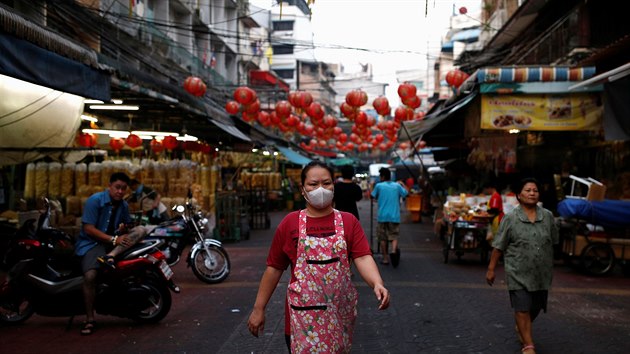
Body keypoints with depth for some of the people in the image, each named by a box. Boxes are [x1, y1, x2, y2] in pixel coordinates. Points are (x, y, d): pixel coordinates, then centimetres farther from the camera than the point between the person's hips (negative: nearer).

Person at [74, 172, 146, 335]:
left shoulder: (123, 205, 9)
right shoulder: (95, 200, -10)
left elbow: (126, 224, 22)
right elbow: (88, 229, -16)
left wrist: (123, 228, -5)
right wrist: (113, 239, -22)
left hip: (113, 240, 6)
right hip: (91, 242, -6)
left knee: (140, 230, -15)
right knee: (90, 275, -31)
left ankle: (110, 256, -33)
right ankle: (89, 320, -19)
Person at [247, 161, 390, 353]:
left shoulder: (349, 221, 0)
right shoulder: (290, 223, -2)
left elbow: (363, 257, -12)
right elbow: (274, 268, 2)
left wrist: (377, 284, -31)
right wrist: (259, 308, 3)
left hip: (340, 311, 2)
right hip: (303, 313, -1)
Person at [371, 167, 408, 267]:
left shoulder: (379, 186, -4)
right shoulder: (397, 186, 2)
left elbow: (373, 196, 8)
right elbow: (406, 193, 15)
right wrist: (402, 184, 29)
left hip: (382, 216, -1)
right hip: (394, 216, 1)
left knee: (383, 238, 10)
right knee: (394, 236, 5)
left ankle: (385, 258, 12)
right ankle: (394, 250, -23)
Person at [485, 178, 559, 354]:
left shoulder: (548, 216, 3)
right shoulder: (510, 218, -6)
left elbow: (553, 242, 13)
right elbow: (499, 246, -4)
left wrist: (550, 265, 17)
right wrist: (491, 269, -5)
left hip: (541, 273, 4)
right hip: (518, 273, -4)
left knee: (536, 307, 16)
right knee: (522, 308, -6)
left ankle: (521, 328, 44)